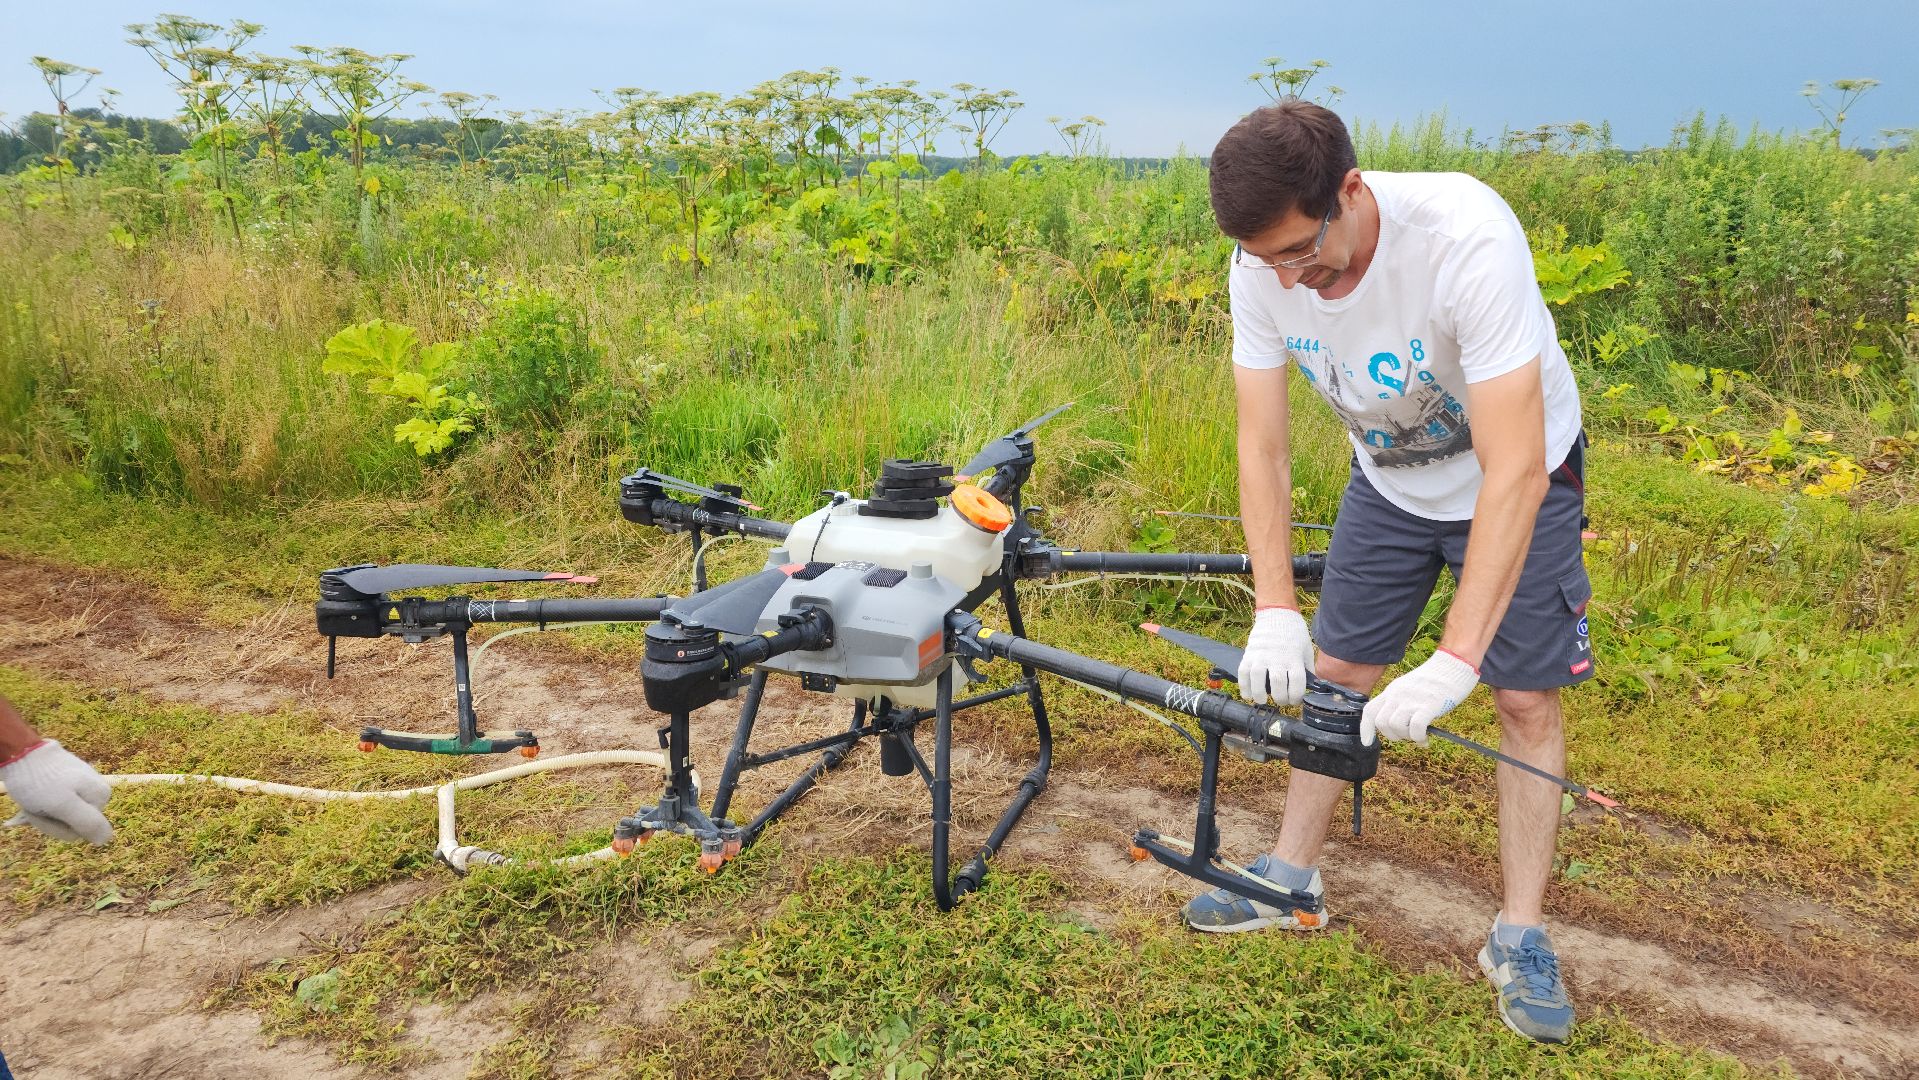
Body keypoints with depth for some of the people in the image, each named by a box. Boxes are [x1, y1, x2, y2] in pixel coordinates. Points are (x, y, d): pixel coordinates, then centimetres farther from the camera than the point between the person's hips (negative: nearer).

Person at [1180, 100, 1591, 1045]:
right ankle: (1291, 881, 24)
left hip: (1516, 475, -4)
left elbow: (1514, 471, -41)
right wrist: (1274, 613, -29)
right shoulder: (1263, 268, -24)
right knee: (1333, 673, 7)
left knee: (1525, 699, -3)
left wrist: (1455, 663, -45)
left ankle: (1520, 935, 14)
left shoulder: (1467, 239, -39)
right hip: (1390, 480, 4)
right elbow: (1262, 448, -19)